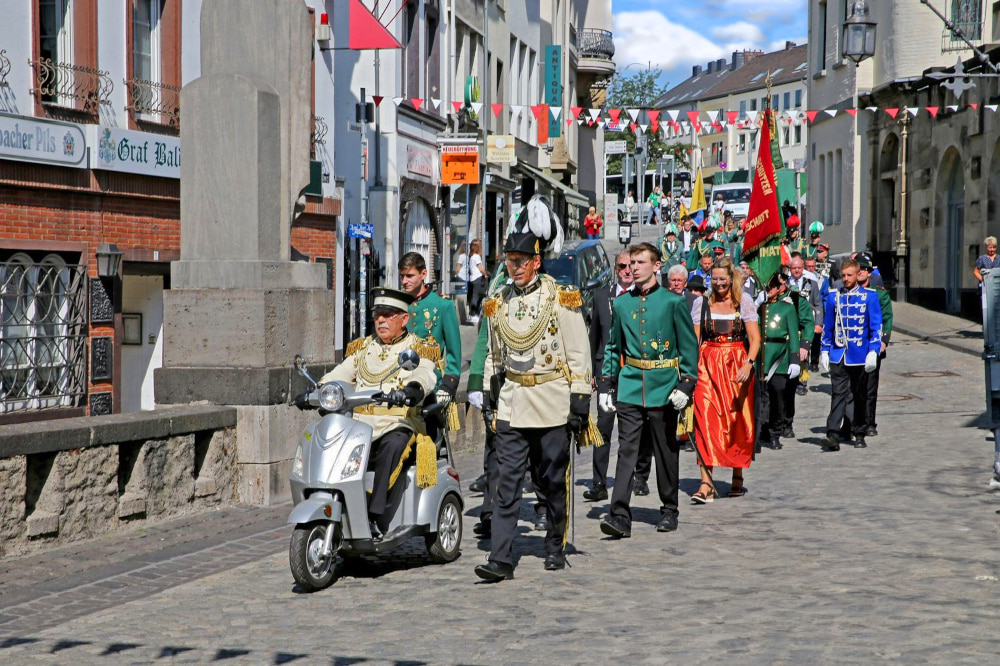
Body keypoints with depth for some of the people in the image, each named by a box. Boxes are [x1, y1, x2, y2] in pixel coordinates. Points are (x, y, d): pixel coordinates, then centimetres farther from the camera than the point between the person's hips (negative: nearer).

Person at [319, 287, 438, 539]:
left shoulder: (417, 349, 8)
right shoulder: (362, 348, 23)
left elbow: (426, 376, -13)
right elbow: (340, 375, 13)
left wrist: (412, 389, -37)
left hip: (398, 425, -4)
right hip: (359, 424, 4)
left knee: (393, 445, -38)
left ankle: (377, 516, -41)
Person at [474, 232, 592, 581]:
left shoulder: (561, 298, -4)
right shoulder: (498, 302, 9)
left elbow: (579, 355, -4)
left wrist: (580, 402, -8)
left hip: (552, 403, -3)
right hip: (511, 404, 3)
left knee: (553, 481, 7)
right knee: (507, 481, -6)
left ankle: (555, 547, 26)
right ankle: (501, 559, -9)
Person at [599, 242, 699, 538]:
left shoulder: (673, 302, -1)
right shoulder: (622, 303, 9)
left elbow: (689, 347, 0)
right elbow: (613, 346, 16)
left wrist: (685, 385, -8)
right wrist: (607, 384, 9)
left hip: (663, 387, -2)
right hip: (630, 388, 2)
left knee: (666, 451, 8)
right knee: (626, 450, -7)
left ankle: (669, 510, 22)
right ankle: (620, 516, -11)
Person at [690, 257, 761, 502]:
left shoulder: (744, 302, 3)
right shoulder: (702, 303, 7)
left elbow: (755, 339, -2)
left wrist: (748, 364, -18)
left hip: (737, 367, 0)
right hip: (708, 367, 0)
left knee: (738, 422, 5)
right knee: (706, 421, -11)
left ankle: (737, 478, 20)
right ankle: (706, 483, -16)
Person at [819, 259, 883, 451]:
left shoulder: (869, 296, 0)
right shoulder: (834, 297, 7)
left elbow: (876, 326, -1)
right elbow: (828, 326, 12)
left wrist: (873, 351, -9)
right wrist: (824, 351, 7)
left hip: (860, 355, -1)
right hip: (838, 354, 1)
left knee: (860, 396, 10)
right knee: (838, 394, -8)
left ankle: (859, 434, 20)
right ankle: (834, 435, -15)